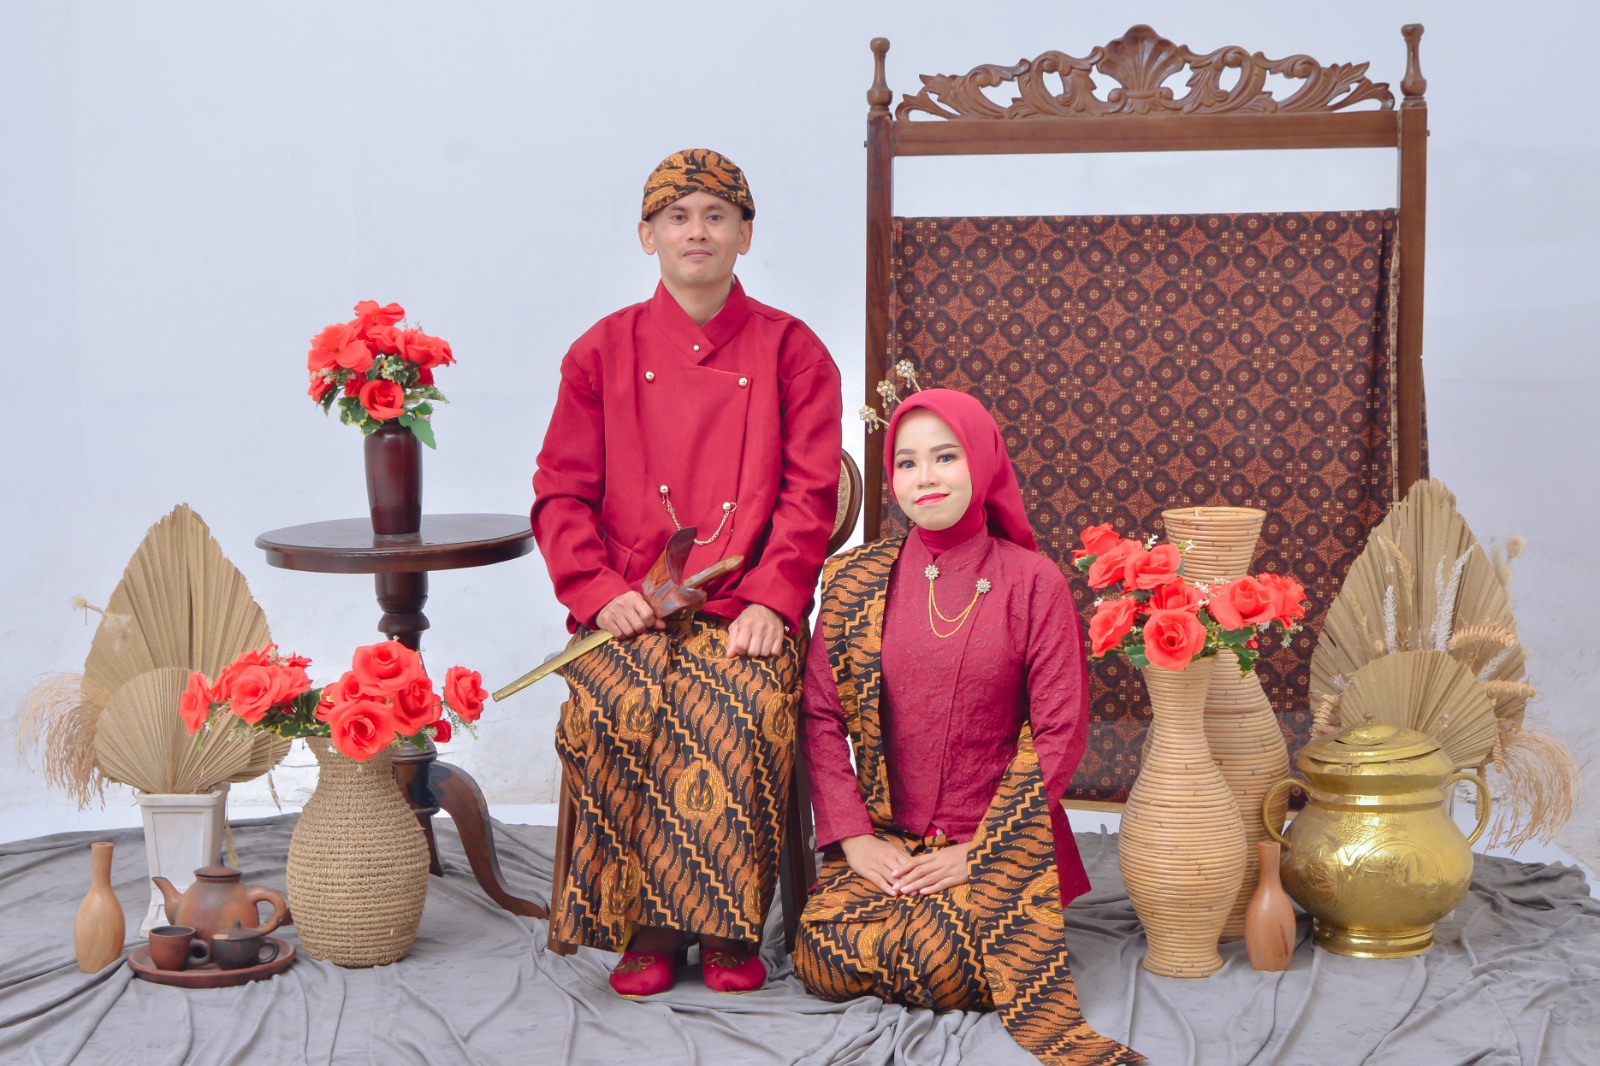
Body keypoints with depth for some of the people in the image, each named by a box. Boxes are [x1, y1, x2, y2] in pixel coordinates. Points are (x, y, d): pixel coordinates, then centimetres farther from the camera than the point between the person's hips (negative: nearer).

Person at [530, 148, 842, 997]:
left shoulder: (791, 352, 9)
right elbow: (561, 492, 9)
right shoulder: (603, 352, 11)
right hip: (631, 608, 1)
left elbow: (810, 492, 3)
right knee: (617, 706, -32)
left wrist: (771, 600, -12)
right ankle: (648, 924, -16)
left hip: (745, 607, -1)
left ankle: (729, 928, -16)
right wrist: (601, 593, -8)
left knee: (751, 705, -33)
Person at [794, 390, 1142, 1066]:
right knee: (823, 959, -21)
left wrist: (976, 851, -12)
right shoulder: (857, 579, 3)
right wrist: (853, 838, -9)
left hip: (992, 844, -3)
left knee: (934, 960, -29)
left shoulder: (1034, 583, -3)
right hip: (882, 838, 3)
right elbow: (820, 717, 2)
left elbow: (1060, 732, -6)